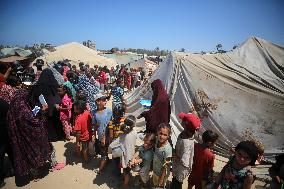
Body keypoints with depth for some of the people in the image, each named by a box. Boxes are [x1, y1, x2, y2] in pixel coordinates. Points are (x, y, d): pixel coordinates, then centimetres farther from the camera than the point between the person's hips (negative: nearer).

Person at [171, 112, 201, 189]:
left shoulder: (186, 142, -40)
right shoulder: (188, 133, -13)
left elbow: (184, 162, -38)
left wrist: (174, 155, -26)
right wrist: (175, 152, 1)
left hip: (180, 170, -7)